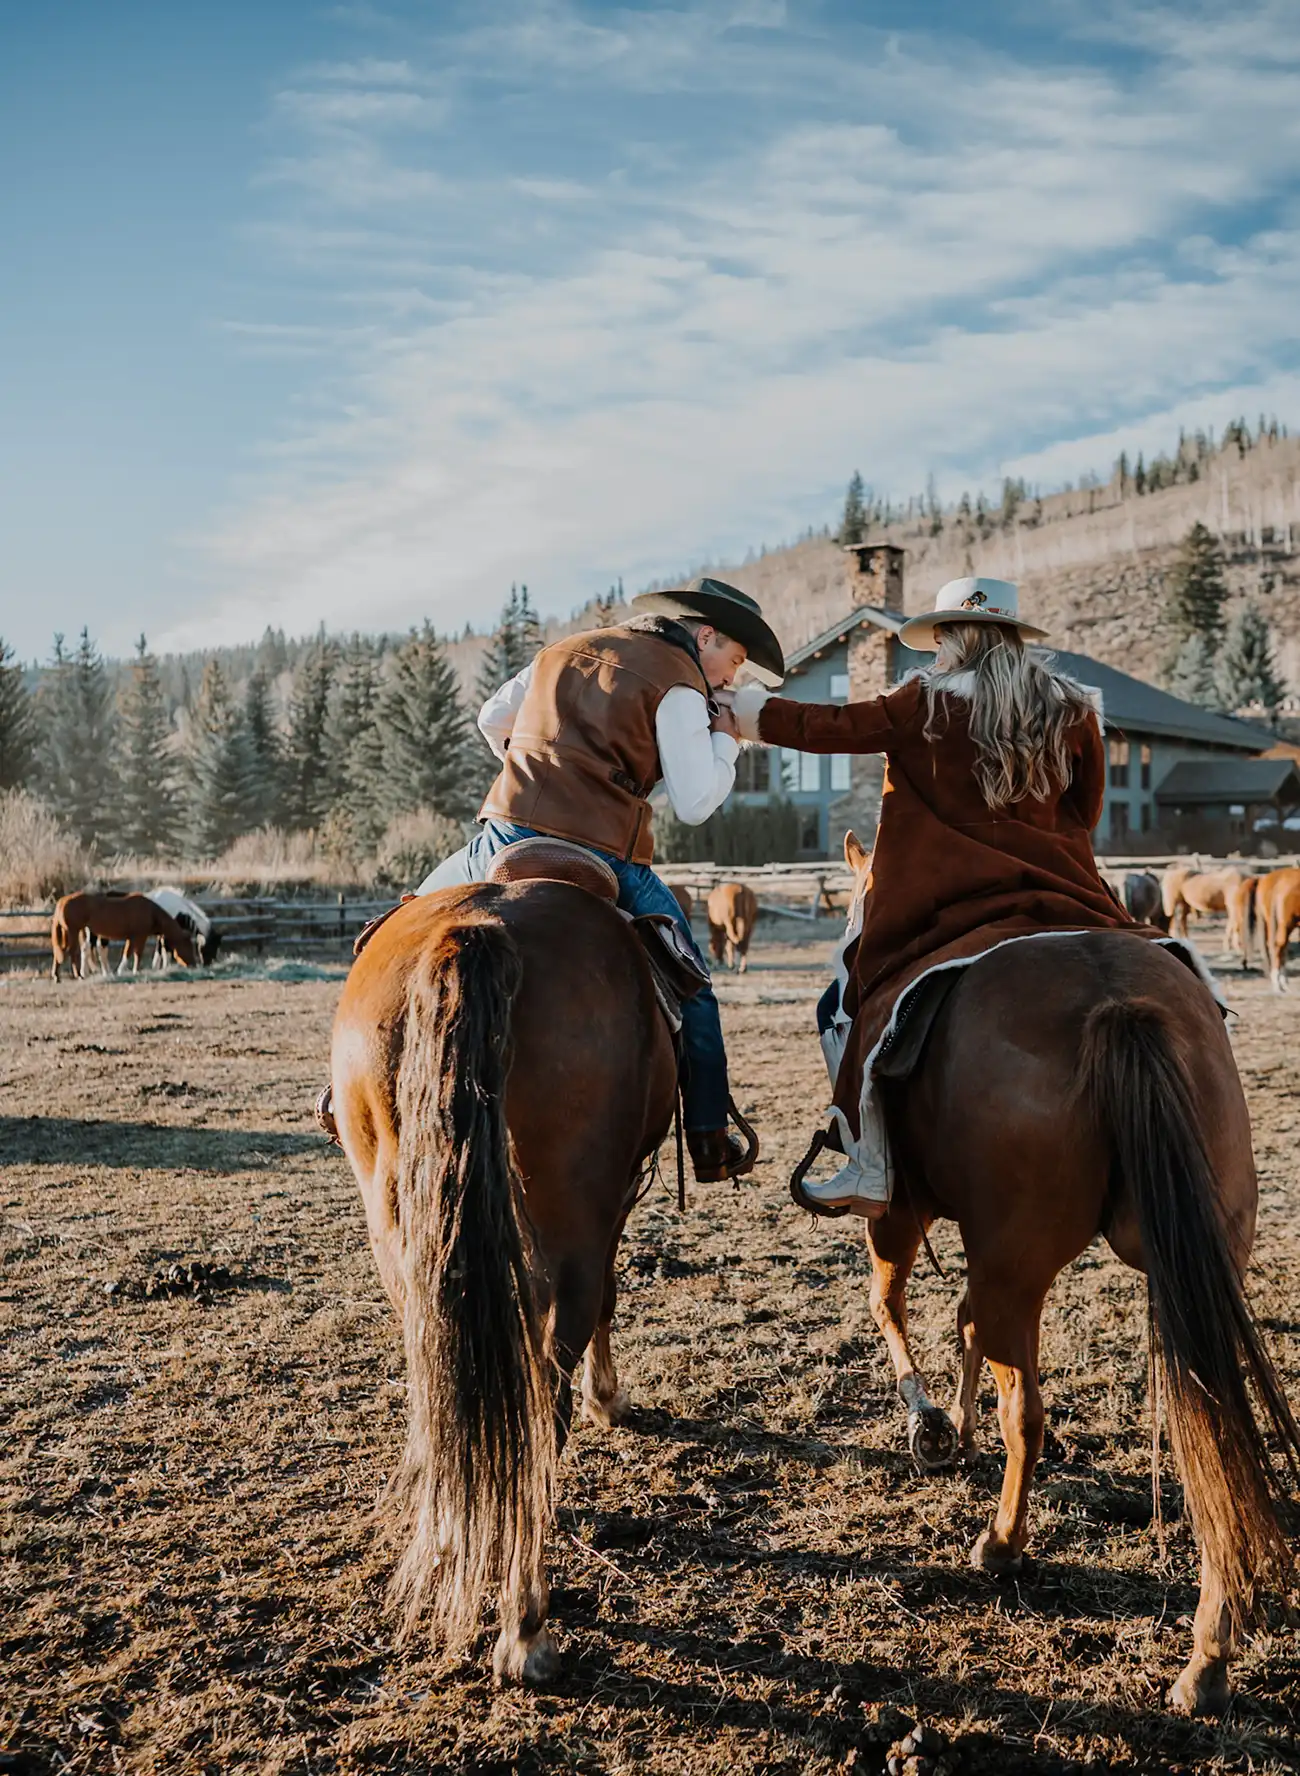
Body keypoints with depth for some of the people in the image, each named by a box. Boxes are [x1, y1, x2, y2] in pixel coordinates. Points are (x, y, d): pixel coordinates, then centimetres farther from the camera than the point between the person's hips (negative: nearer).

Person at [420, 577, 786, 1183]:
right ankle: (709, 1141, 20)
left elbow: (491, 719, 30)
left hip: (507, 839, 4)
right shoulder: (677, 684, 1)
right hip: (602, 859, -4)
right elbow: (695, 804, -5)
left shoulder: (564, 650, 21)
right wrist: (725, 740, 10)